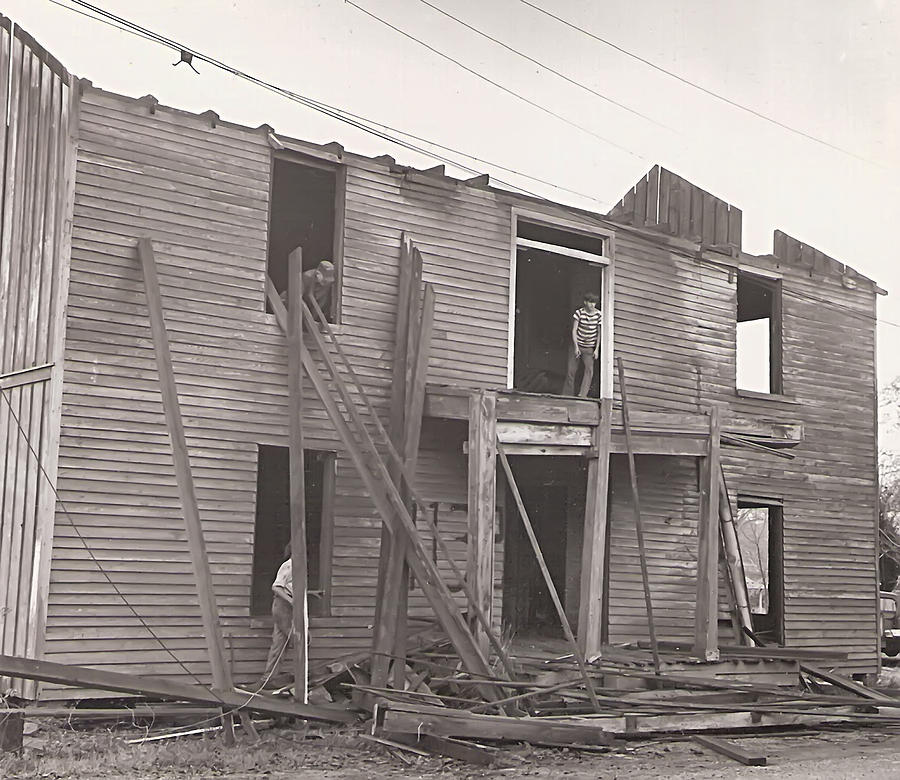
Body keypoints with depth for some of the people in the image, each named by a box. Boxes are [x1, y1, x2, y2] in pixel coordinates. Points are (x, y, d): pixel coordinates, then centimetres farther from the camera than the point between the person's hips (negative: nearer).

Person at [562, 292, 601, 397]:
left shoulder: (598, 314, -7)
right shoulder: (579, 313, -12)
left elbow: (599, 333, 0)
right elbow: (574, 330, -10)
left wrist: (597, 349, -5)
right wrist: (576, 347, -16)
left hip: (589, 348, 1)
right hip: (577, 344, -1)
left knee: (589, 370, -15)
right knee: (571, 370, 1)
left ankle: (582, 395, -19)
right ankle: (566, 395, 13)